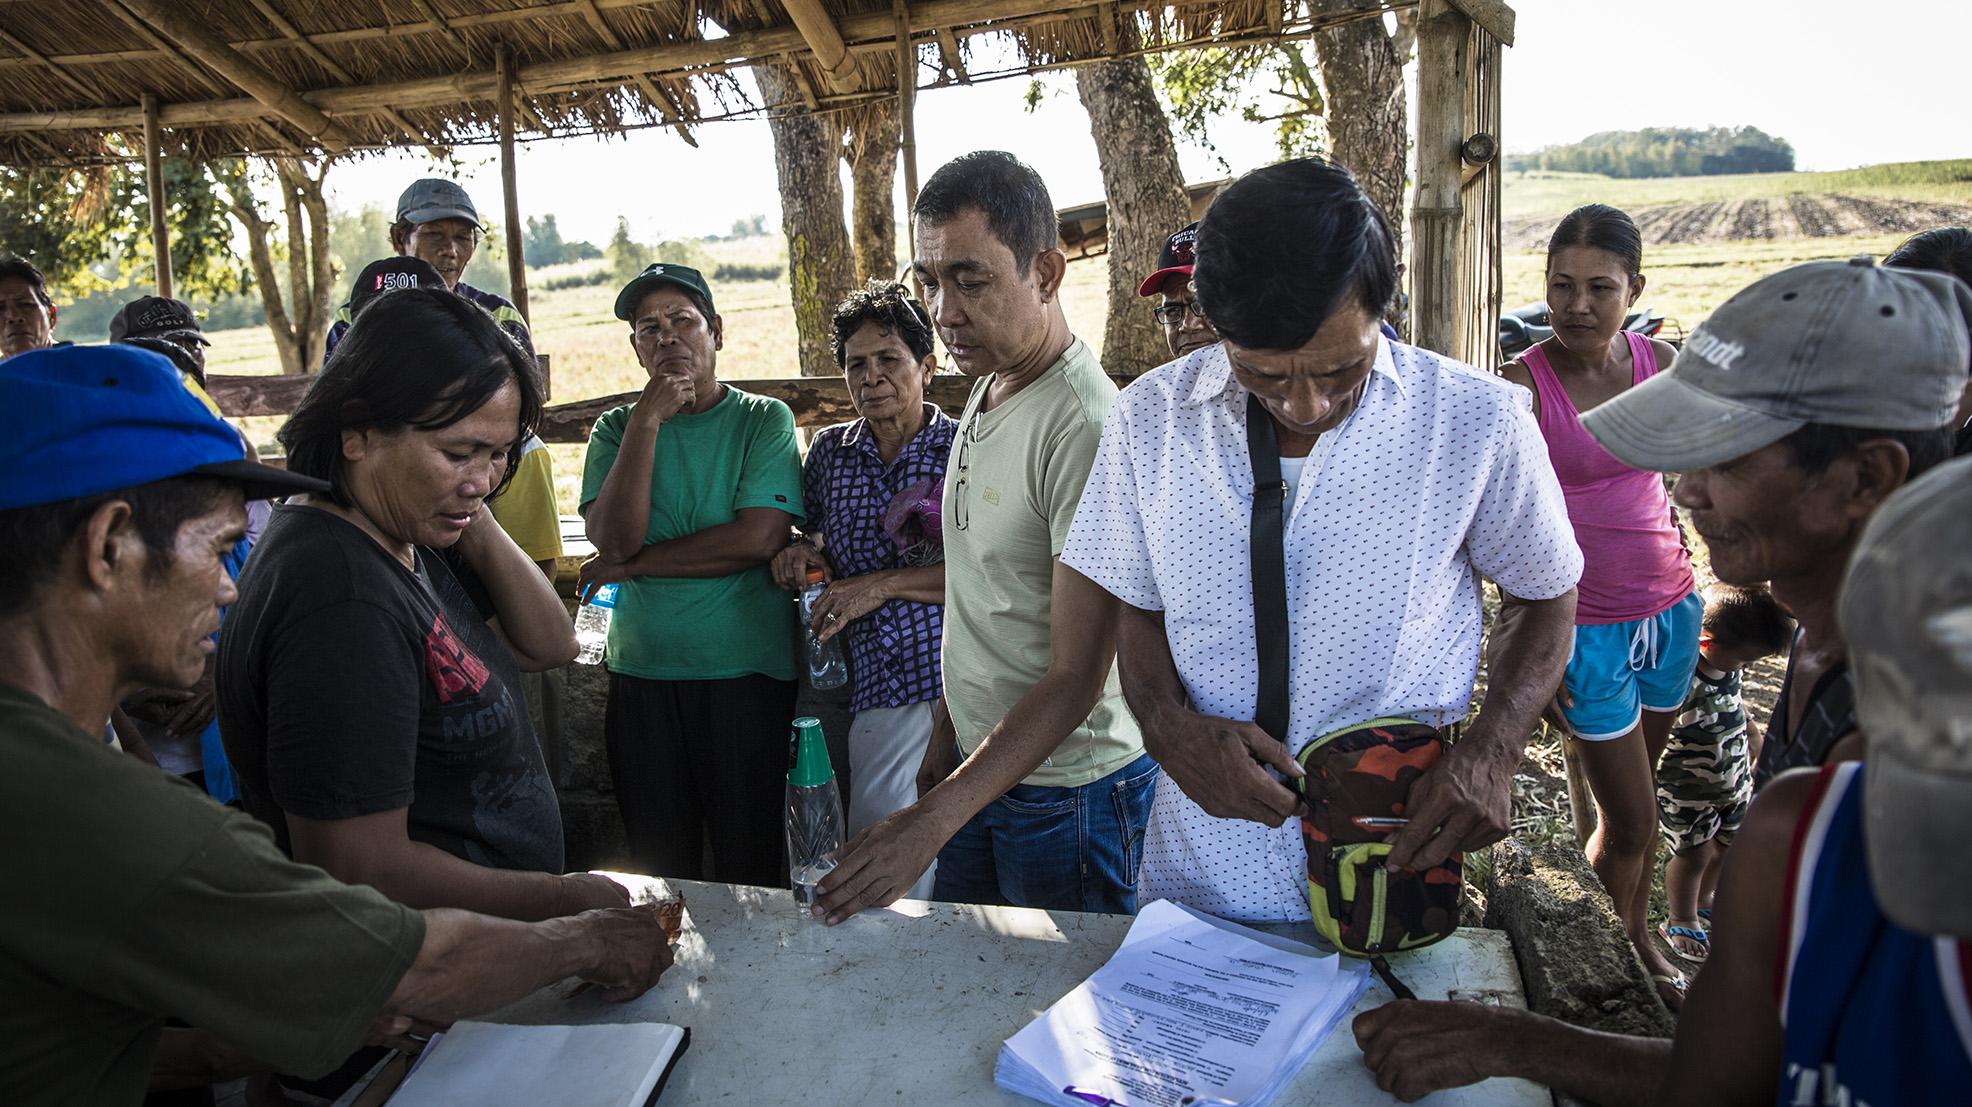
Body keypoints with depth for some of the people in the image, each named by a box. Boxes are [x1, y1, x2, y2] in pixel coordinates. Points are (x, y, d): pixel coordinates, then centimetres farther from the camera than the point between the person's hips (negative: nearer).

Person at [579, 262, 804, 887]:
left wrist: (632, 565, -7)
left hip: (747, 674, -3)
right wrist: (647, 421, -12)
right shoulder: (617, 429, 8)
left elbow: (759, 537, -14)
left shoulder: (764, 419, 0)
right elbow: (612, 537, -7)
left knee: (749, 865, 6)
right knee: (659, 865, 13)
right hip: (641, 676, 3)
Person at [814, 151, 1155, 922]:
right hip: (979, 765, 8)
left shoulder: (1084, 427, -24)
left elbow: (1075, 679, -26)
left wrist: (932, 821, -30)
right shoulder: (984, 391, 5)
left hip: (1068, 786, -8)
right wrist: (946, 736, 16)